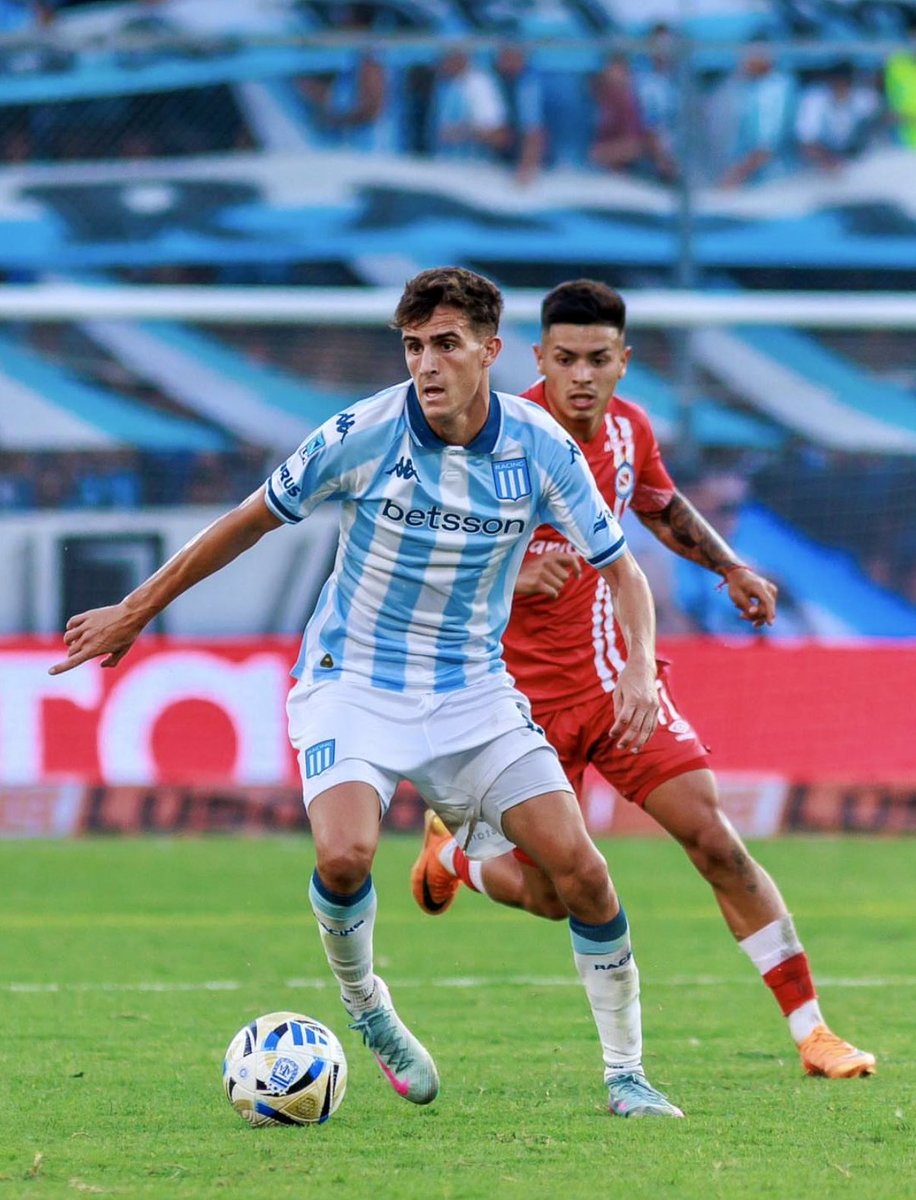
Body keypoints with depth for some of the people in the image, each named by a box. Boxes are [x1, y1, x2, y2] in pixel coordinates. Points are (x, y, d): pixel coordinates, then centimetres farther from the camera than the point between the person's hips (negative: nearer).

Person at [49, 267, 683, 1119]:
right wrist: (135, 612, 3)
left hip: (472, 689, 2)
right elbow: (250, 521, -3)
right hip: (352, 685, -2)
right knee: (345, 855, -27)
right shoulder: (363, 434, -16)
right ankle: (365, 1007, 4)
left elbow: (618, 569, 1)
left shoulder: (541, 448, -10)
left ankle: (626, 1074, 6)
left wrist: (640, 668, -18)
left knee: (579, 867, -10)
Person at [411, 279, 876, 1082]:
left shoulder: (629, 429, 0)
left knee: (714, 839, -7)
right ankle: (455, 853, 31)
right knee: (550, 893, -4)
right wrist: (512, 576, -31)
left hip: (617, 675, 4)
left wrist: (730, 568, 12)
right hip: (527, 690, -4)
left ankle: (811, 1030, -2)